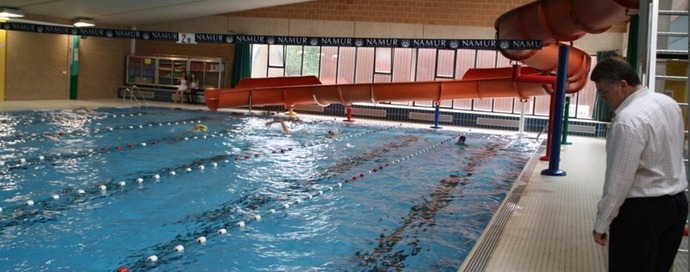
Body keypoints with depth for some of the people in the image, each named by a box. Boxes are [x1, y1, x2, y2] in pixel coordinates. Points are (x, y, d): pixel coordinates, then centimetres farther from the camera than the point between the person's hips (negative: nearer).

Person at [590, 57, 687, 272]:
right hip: (677, 202, 9)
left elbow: (619, 181, -22)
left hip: (641, 210, -8)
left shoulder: (629, 120, -23)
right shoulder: (669, 103, 3)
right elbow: (669, 154, 11)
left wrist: (601, 224, -15)